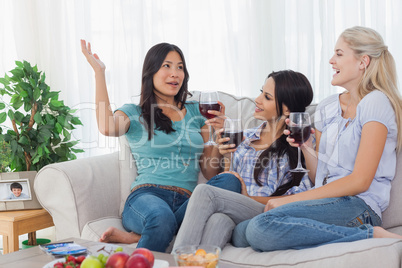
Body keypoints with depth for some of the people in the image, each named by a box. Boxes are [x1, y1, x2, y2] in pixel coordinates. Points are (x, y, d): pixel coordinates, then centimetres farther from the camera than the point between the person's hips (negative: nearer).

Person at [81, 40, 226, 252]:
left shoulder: (195, 112, 23)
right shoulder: (134, 113, 13)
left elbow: (210, 172, 21)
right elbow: (106, 127, -14)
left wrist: (219, 133, 4)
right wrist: (99, 71, -5)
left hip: (186, 202, 4)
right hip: (146, 196, -4)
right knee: (162, 217, -43)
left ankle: (133, 238, -25)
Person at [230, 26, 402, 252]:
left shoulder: (376, 102, -5)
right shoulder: (326, 107, 18)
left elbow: (360, 181, -13)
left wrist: (290, 200, -13)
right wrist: (305, 147, -3)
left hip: (358, 207, -7)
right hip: (328, 203, 7)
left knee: (262, 227, -28)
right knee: (239, 233, -13)